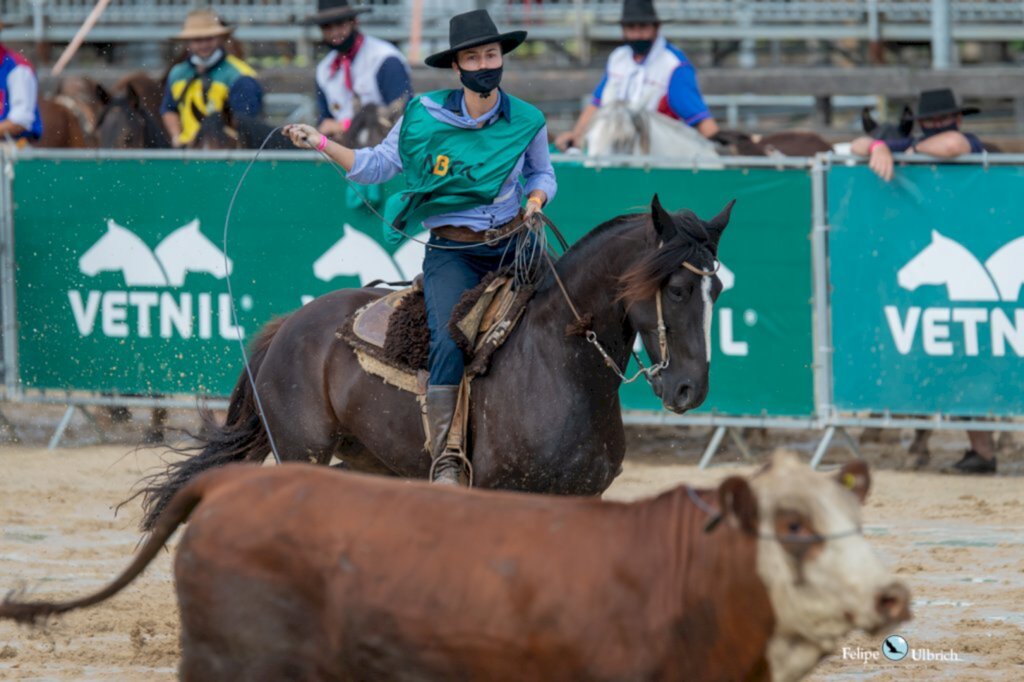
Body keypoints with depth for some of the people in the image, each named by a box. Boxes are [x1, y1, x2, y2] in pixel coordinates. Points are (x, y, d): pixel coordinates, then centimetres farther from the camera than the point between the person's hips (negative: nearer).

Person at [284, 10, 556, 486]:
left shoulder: (527, 122, 3)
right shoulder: (423, 117, -1)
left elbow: (541, 174, 20)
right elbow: (375, 167, 10)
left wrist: (536, 198, -2)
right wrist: (320, 143, 0)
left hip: (510, 248, 3)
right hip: (451, 253, -3)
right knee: (450, 340, -26)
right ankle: (445, 462, -28)